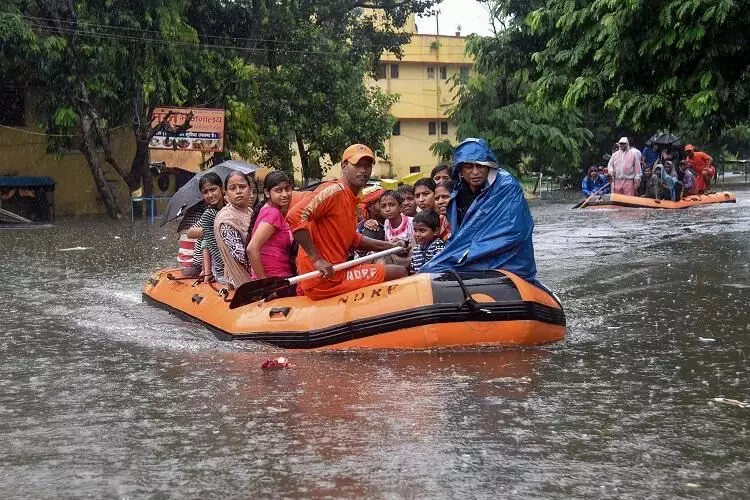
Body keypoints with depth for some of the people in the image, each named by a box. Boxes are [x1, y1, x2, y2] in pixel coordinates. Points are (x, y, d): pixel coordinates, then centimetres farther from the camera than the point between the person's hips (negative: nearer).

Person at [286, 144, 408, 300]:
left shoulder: (351, 199, 15)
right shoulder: (335, 191, -14)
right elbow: (295, 216, -26)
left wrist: (390, 246, 20)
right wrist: (317, 259, -25)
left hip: (337, 273, 10)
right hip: (324, 281, -10)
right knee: (400, 273, -8)